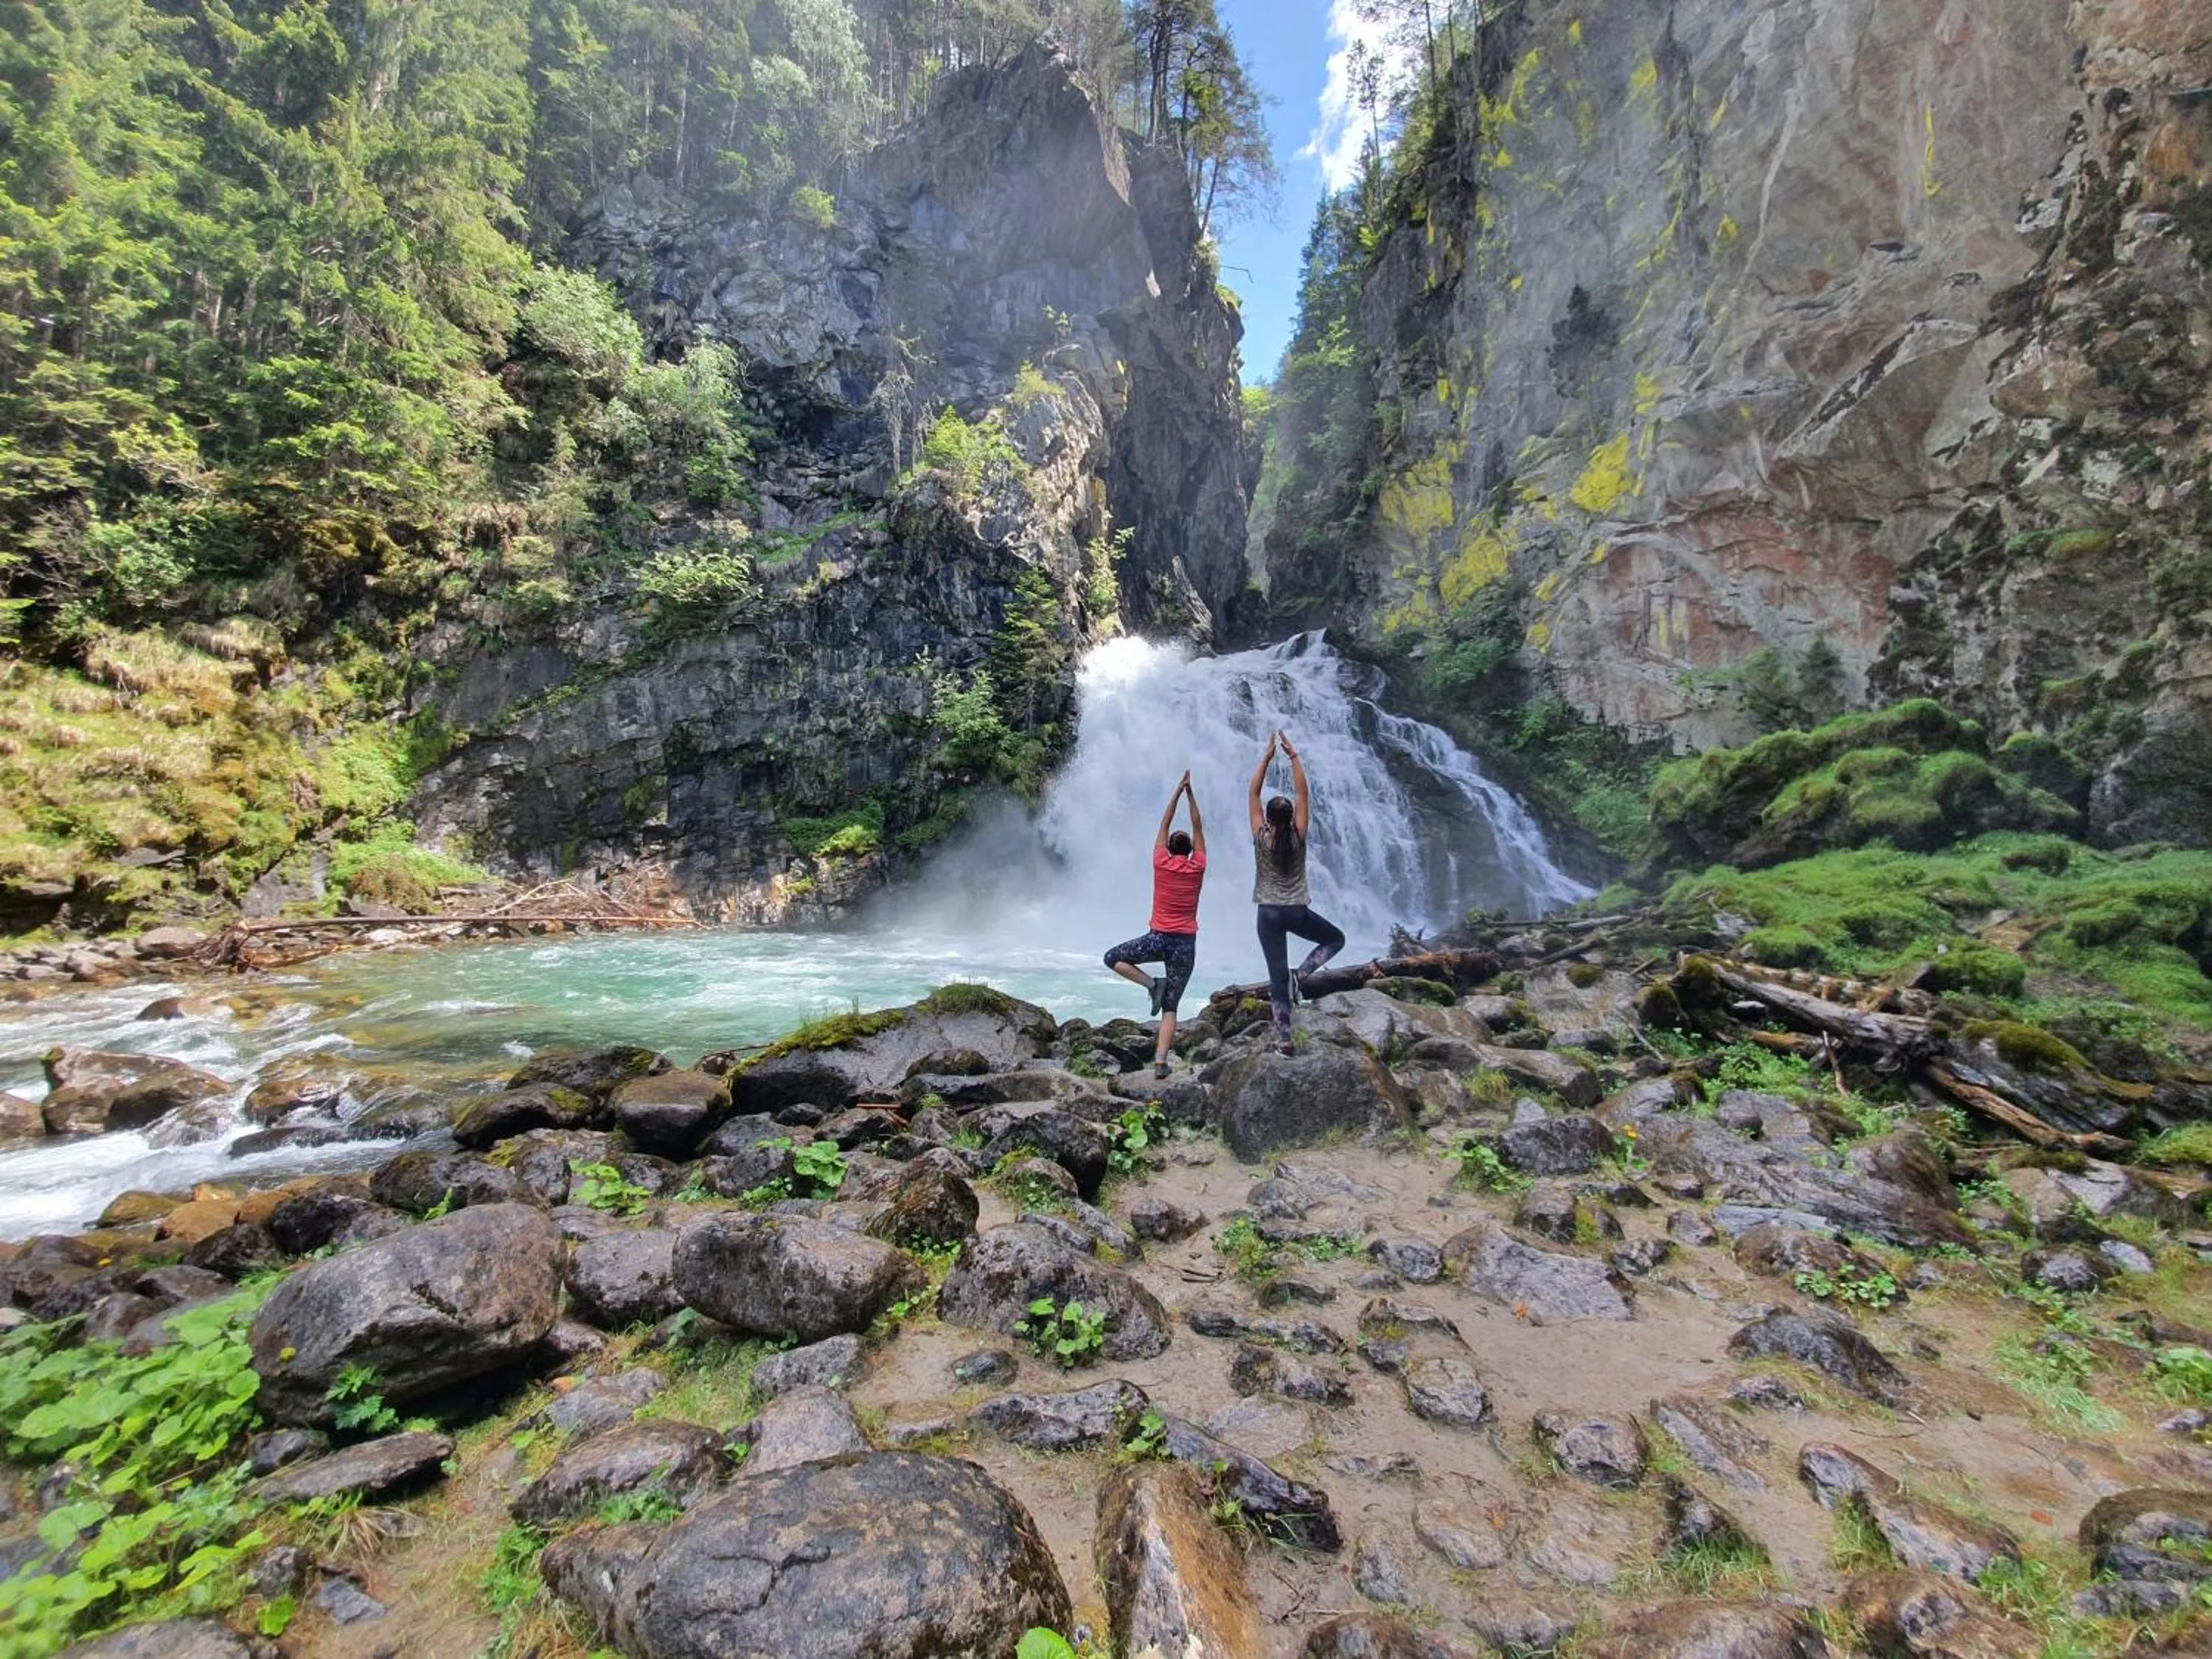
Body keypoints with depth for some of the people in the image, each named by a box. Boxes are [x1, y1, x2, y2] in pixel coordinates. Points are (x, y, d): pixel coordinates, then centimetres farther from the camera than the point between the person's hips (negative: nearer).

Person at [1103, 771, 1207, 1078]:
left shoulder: (1162, 864, 1)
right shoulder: (1198, 868, 3)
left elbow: (1164, 824, 11)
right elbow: (1198, 829, 13)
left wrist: (1178, 791, 15)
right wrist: (1189, 792, 15)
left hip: (1158, 938, -2)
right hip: (1186, 944, 2)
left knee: (1112, 958, 19)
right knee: (1170, 1007, 4)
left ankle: (1153, 983, 1)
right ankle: (1160, 1062, -8)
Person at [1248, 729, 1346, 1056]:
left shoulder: (1261, 839, -7)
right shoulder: (1298, 838, -6)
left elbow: (1254, 793, -3)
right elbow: (1302, 792, -1)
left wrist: (1267, 757, -2)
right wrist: (1293, 756, 0)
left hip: (1270, 913, 0)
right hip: (1298, 911, 0)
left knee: (1278, 976, 4)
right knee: (1336, 938, 25)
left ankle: (1284, 1038, 1)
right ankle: (1302, 973, 2)